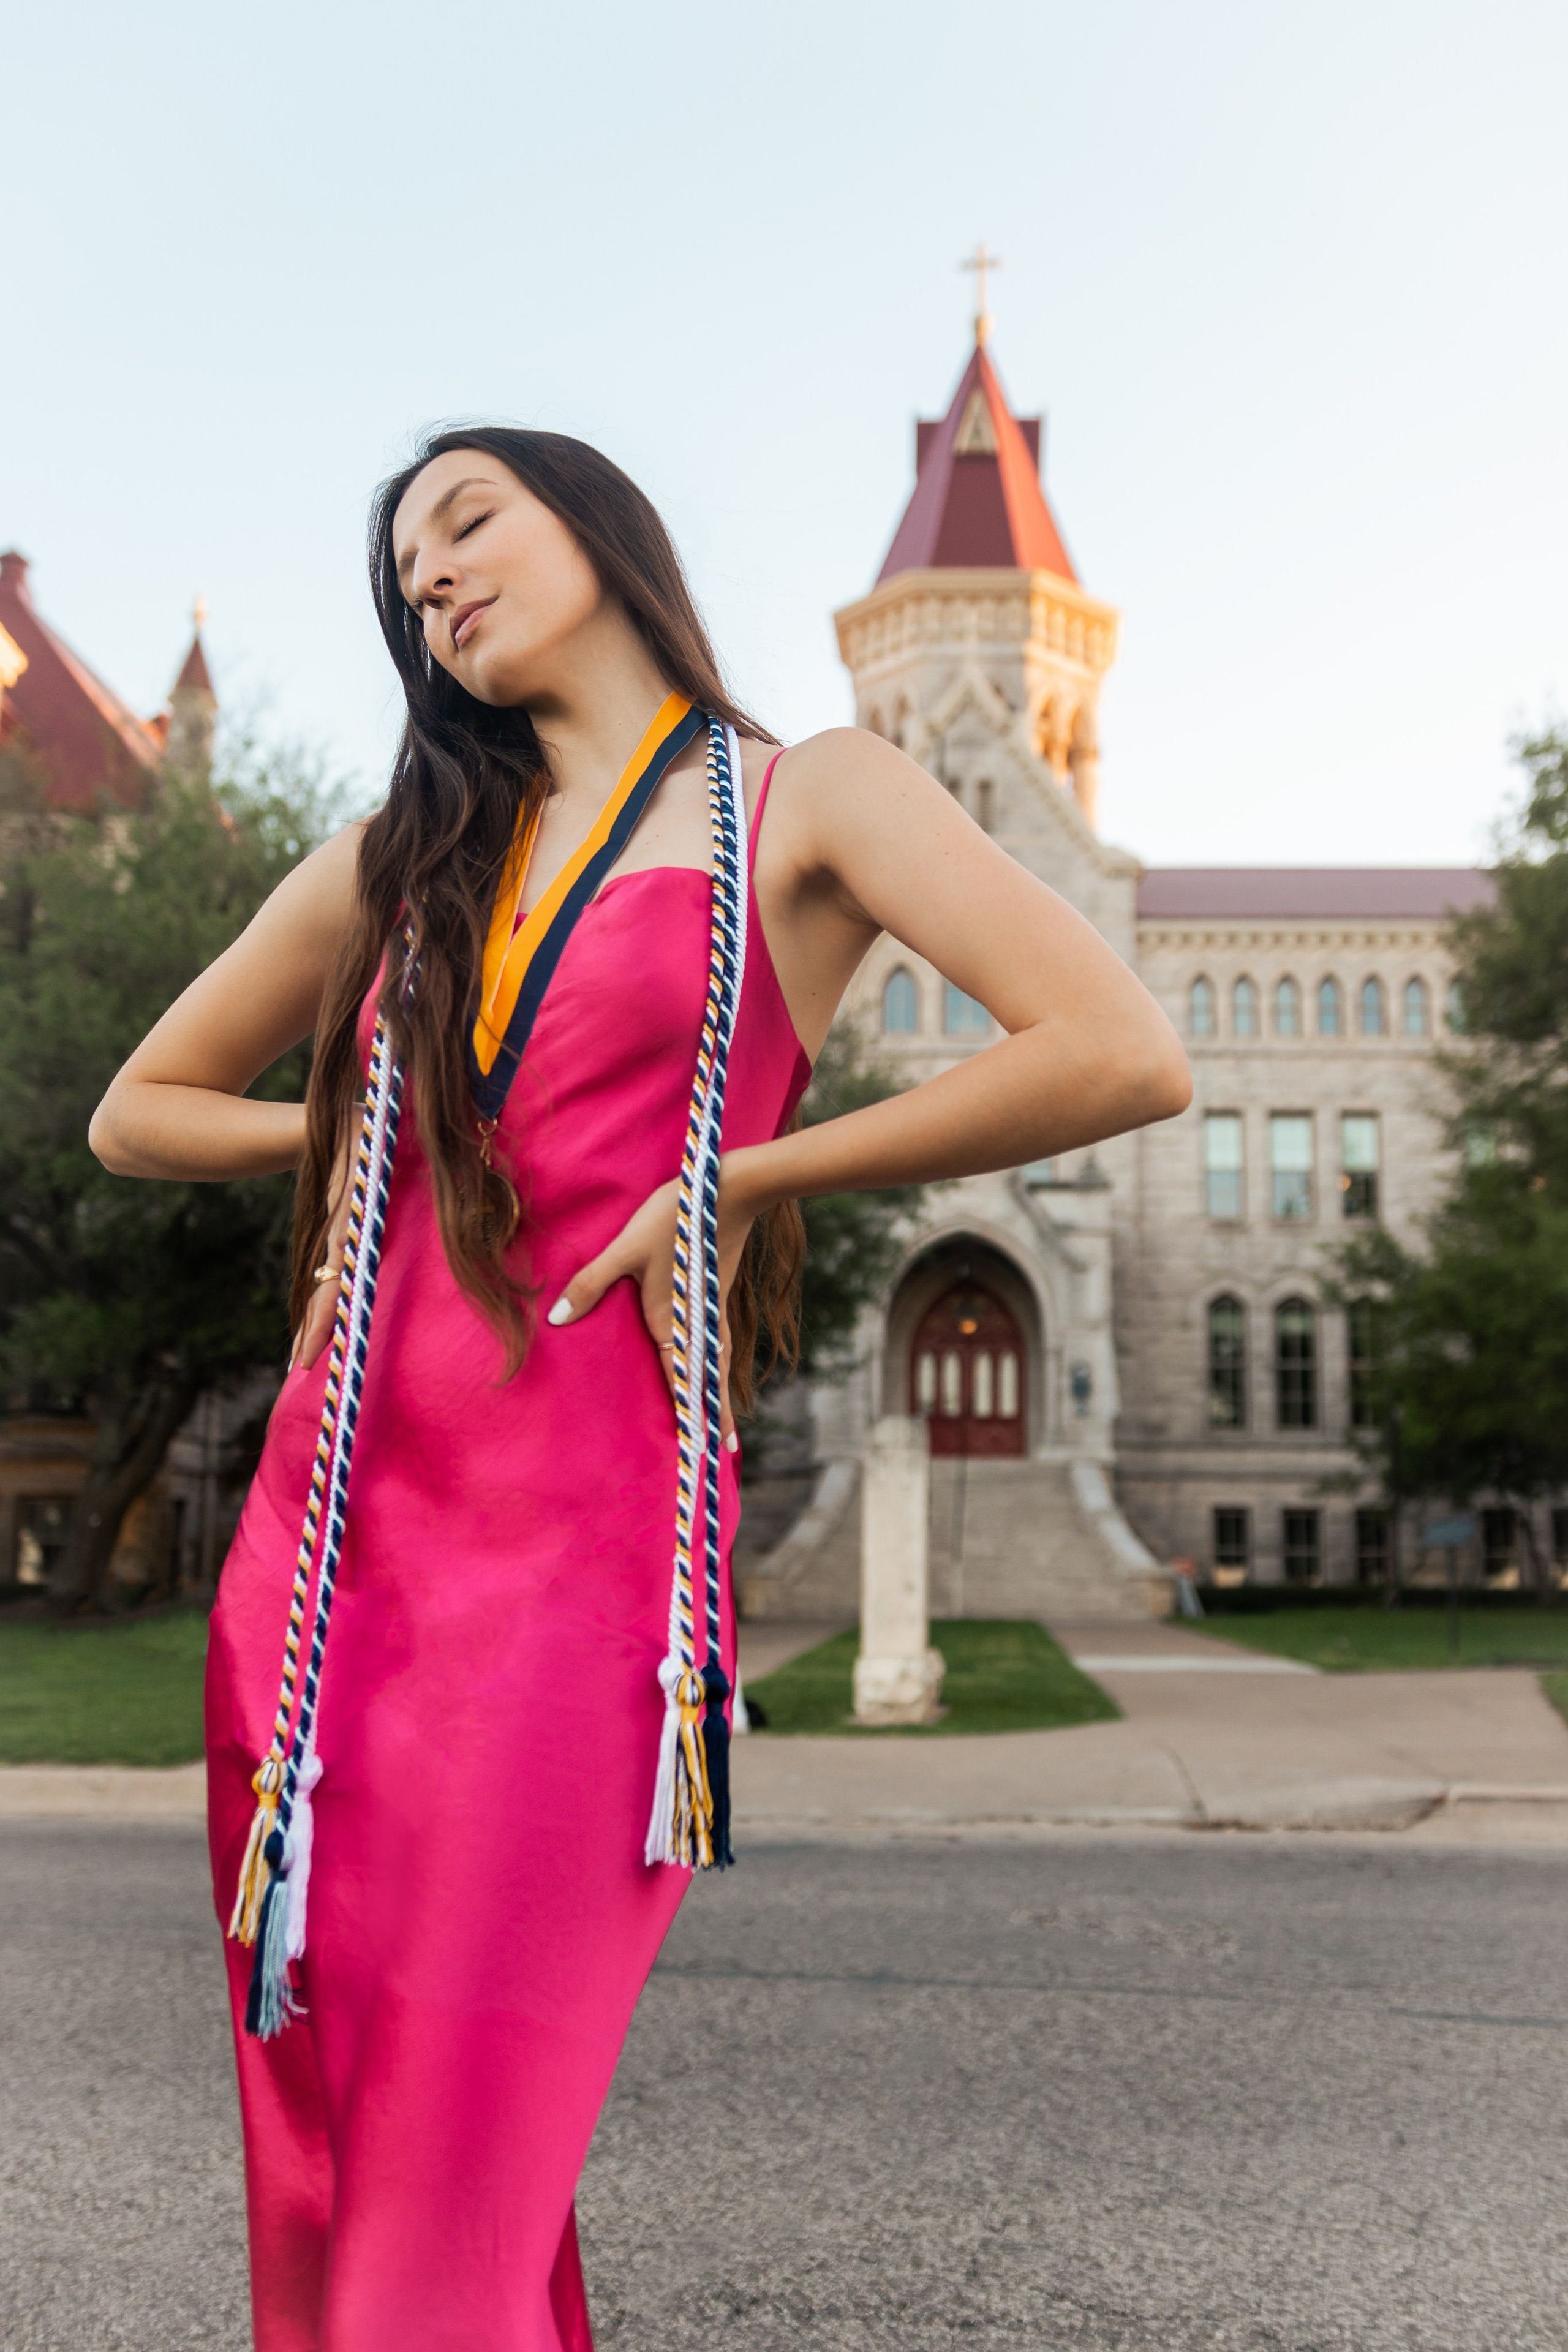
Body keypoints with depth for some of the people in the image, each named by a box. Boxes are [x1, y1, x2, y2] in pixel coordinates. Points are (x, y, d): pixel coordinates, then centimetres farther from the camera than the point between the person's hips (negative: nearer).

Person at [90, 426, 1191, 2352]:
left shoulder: (806, 803, 4)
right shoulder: (399, 861, 18)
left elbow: (1122, 1058, -11)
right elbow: (138, 1113, 26)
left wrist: (740, 1178, -7)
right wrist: (358, 1131, 9)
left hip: (579, 1546, -5)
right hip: (319, 1529, 5)